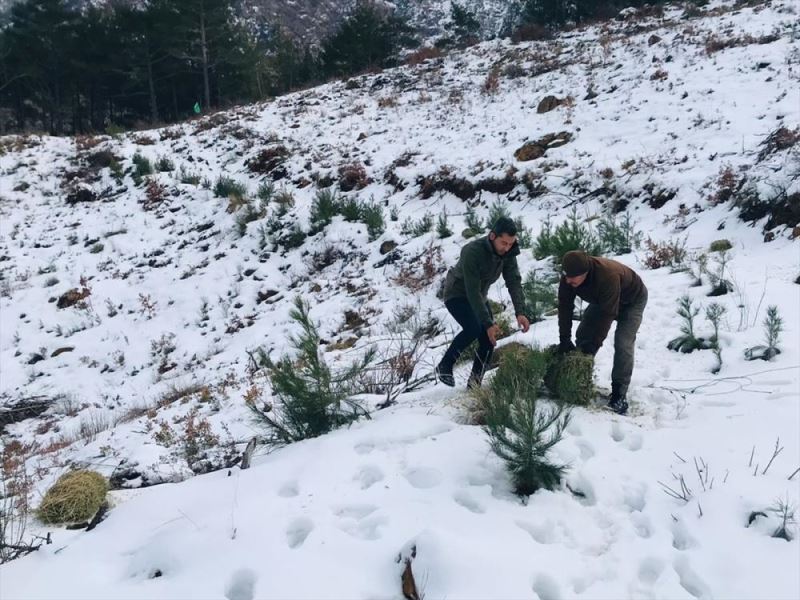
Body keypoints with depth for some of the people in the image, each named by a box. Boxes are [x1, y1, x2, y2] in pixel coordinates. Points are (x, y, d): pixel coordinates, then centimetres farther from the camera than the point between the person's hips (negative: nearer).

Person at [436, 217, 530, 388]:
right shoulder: (472, 252, -33)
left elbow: (514, 282, -15)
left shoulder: (508, 253, -13)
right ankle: (444, 367, -13)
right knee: (473, 328, -30)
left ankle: (475, 382, 9)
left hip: (480, 297, 6)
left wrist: (520, 312, -28)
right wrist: (488, 323, -36)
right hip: (457, 294, -6)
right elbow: (473, 291, -34)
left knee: (488, 339, -6)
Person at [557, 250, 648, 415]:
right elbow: (565, 307, -21)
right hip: (602, 299, 6)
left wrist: (595, 343, -36)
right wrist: (564, 339, -24)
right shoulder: (568, 277, -27)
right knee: (583, 335, -1)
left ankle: (619, 394, -12)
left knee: (622, 344, -19)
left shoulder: (608, 275, -45)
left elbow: (608, 314, -39)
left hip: (632, 300, -6)